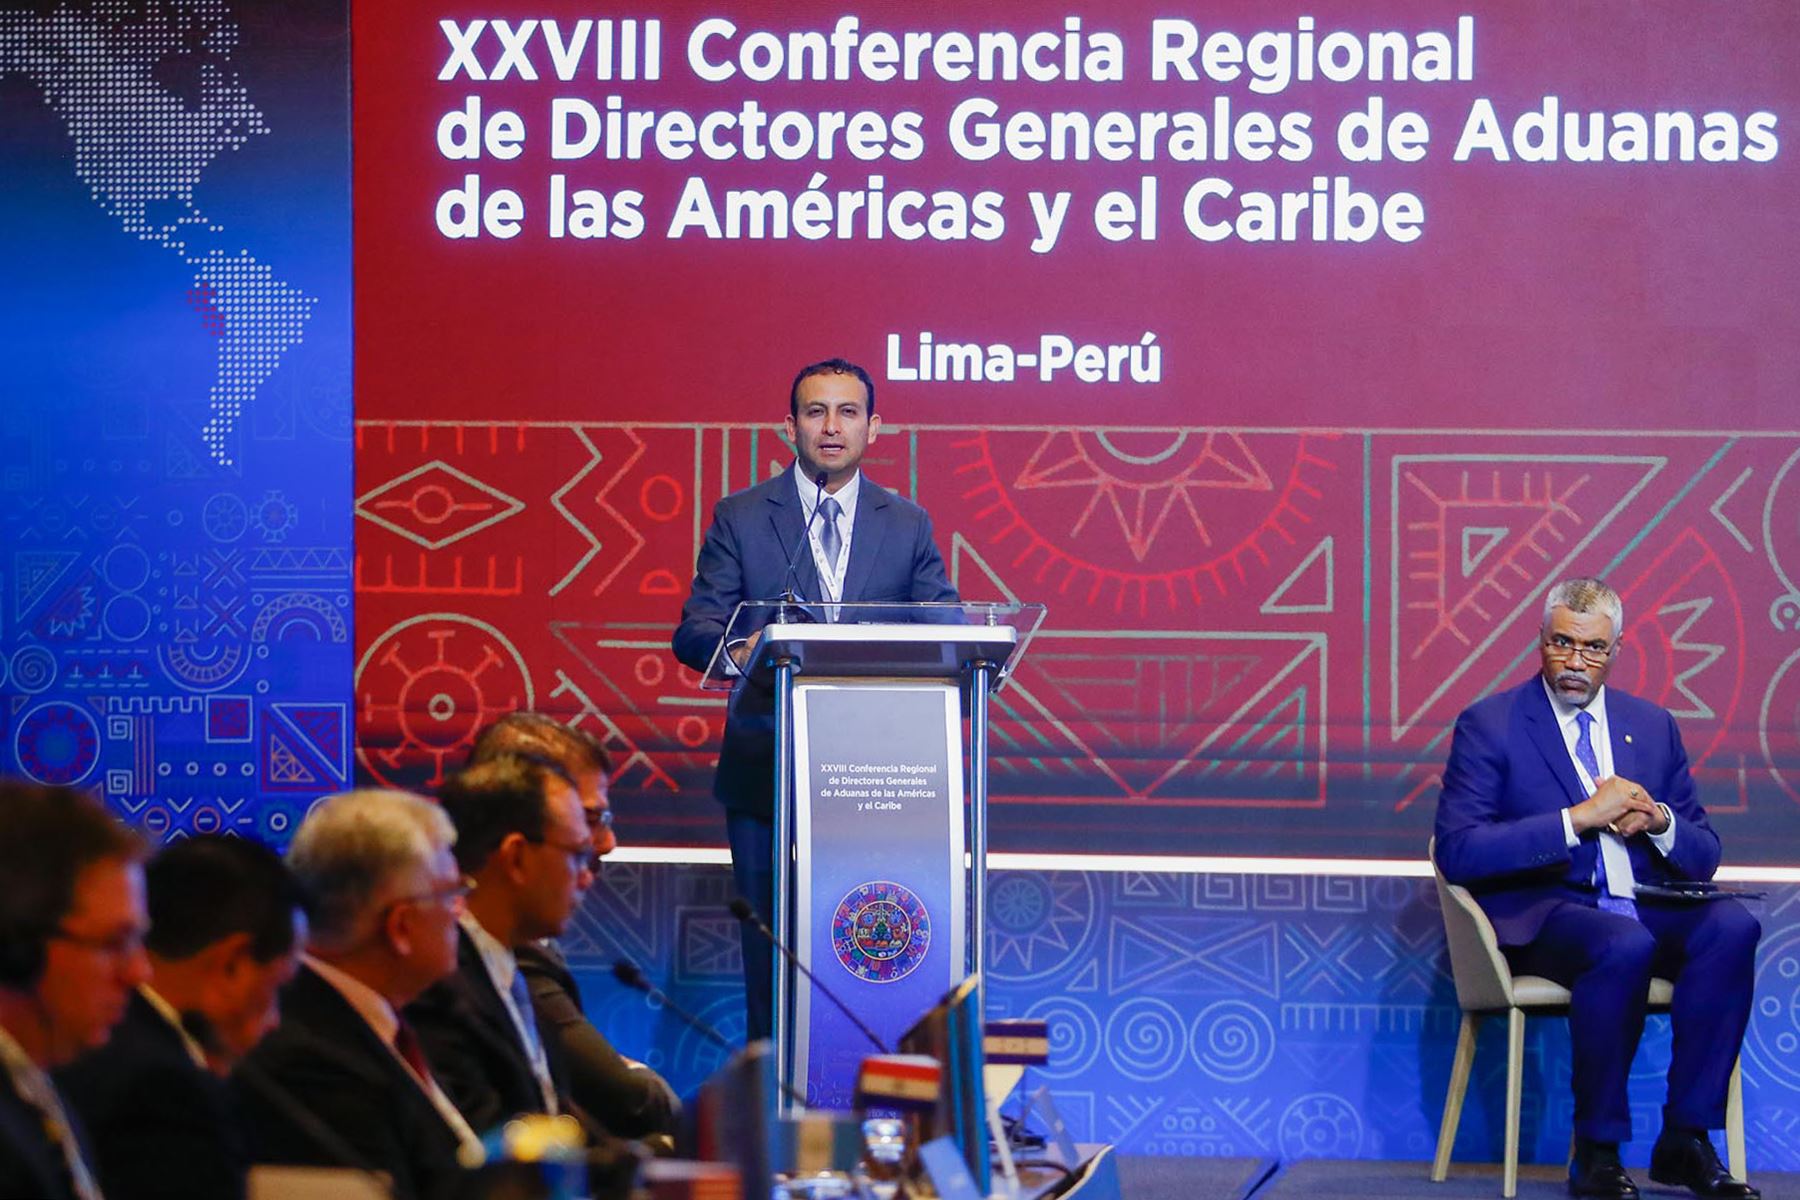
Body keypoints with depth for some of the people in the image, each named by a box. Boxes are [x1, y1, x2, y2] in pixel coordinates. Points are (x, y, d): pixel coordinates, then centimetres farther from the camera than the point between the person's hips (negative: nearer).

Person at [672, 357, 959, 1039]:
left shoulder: (908, 525, 11)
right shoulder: (740, 518, 5)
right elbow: (694, 631, -1)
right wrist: (738, 647, -25)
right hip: (767, 770, -1)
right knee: (769, 942, 1)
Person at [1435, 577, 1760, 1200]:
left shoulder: (1652, 725, 17)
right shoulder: (1489, 725, 2)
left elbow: (1703, 856, 18)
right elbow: (1457, 850, -11)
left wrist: (1658, 821, -7)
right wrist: (1578, 819, -17)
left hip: (1646, 909, 5)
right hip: (1542, 914, -5)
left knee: (1731, 925, -26)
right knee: (1623, 944, -37)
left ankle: (1685, 1138, -20)